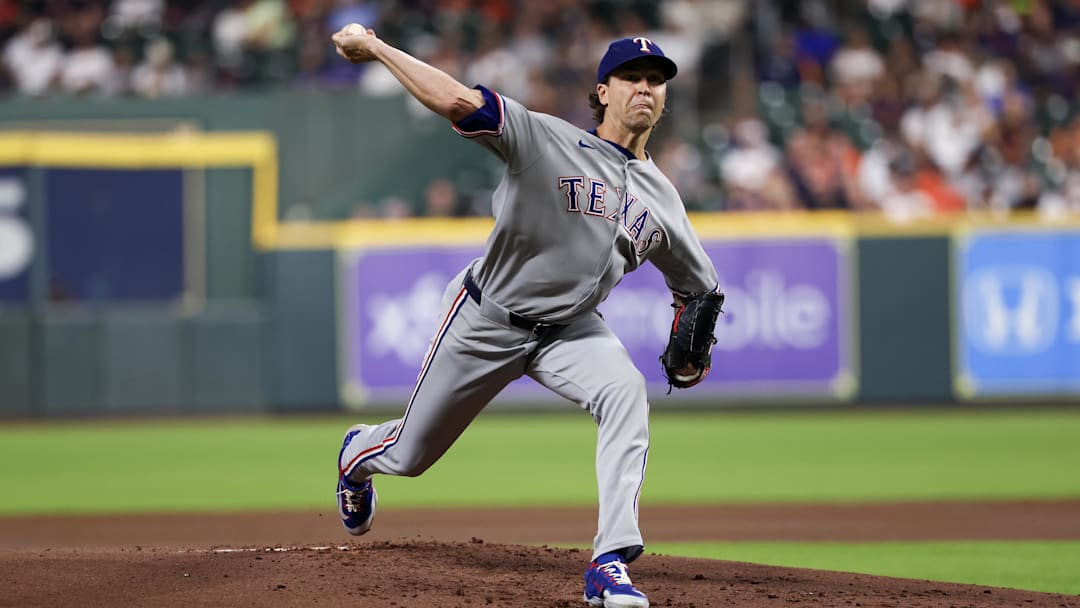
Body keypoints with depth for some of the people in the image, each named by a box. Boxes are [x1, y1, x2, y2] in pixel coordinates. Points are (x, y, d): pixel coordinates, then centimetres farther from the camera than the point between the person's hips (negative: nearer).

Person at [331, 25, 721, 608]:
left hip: (569, 330, 3)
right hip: (486, 320, -3)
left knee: (625, 392, -30)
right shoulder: (549, 142, -18)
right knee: (410, 454, 10)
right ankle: (358, 452, 52)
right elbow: (457, 101, -30)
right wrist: (376, 48, -32)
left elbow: (699, 287, 15)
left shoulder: (661, 199, 0)